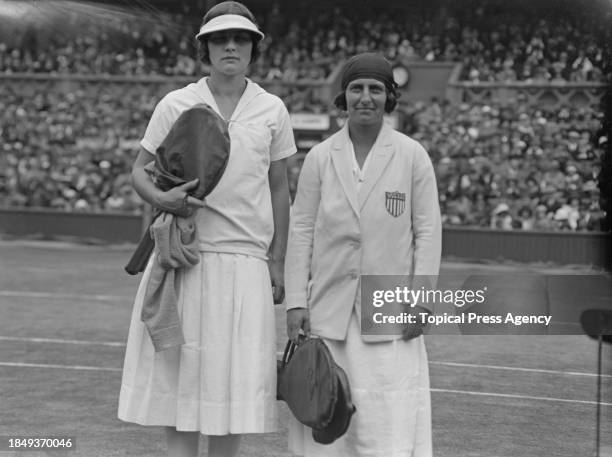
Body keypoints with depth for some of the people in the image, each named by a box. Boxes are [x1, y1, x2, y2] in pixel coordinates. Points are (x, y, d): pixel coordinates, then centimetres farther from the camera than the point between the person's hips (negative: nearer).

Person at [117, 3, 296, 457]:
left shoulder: (272, 110, 7)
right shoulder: (176, 104, 4)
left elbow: (279, 189, 11)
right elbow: (139, 169, 8)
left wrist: (277, 261, 7)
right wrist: (161, 198, -15)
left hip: (244, 260, 1)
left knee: (235, 378, 2)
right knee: (179, 368, 2)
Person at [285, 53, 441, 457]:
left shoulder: (413, 156, 1)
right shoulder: (320, 157, 5)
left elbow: (428, 231, 1)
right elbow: (301, 231, 6)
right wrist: (296, 302, 0)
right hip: (329, 308, 2)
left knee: (391, 421, -4)